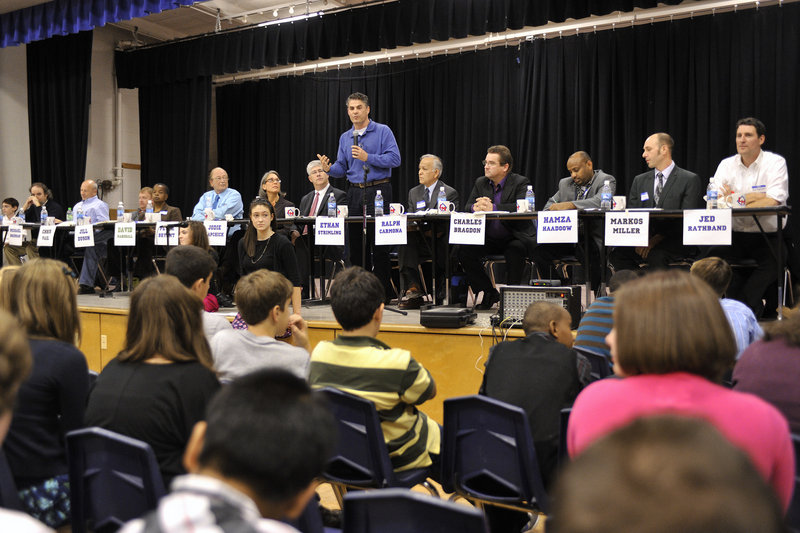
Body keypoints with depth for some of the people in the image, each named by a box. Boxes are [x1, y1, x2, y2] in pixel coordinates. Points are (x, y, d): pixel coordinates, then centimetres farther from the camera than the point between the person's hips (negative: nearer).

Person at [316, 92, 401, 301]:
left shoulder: (383, 131, 0)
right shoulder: (345, 137, 15)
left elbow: (394, 159, -10)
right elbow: (342, 168, 15)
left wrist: (367, 157, -17)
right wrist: (329, 168, -7)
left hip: (378, 190, -5)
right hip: (354, 192, 5)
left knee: (379, 242, -6)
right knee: (356, 242, 6)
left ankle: (383, 291, 1)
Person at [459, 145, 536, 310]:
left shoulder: (520, 183, -6)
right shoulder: (480, 183, 10)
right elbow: (468, 207, 4)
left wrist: (493, 208, -35)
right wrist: (476, 207, -23)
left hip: (515, 238, -5)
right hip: (489, 239, 5)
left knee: (515, 250, -37)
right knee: (464, 251, -18)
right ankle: (489, 294, -2)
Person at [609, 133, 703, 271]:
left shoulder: (690, 180, 3)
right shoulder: (640, 180, 19)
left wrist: (659, 238, -18)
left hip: (674, 242, -4)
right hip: (643, 240, 4)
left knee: (656, 255, -37)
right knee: (618, 253, -26)